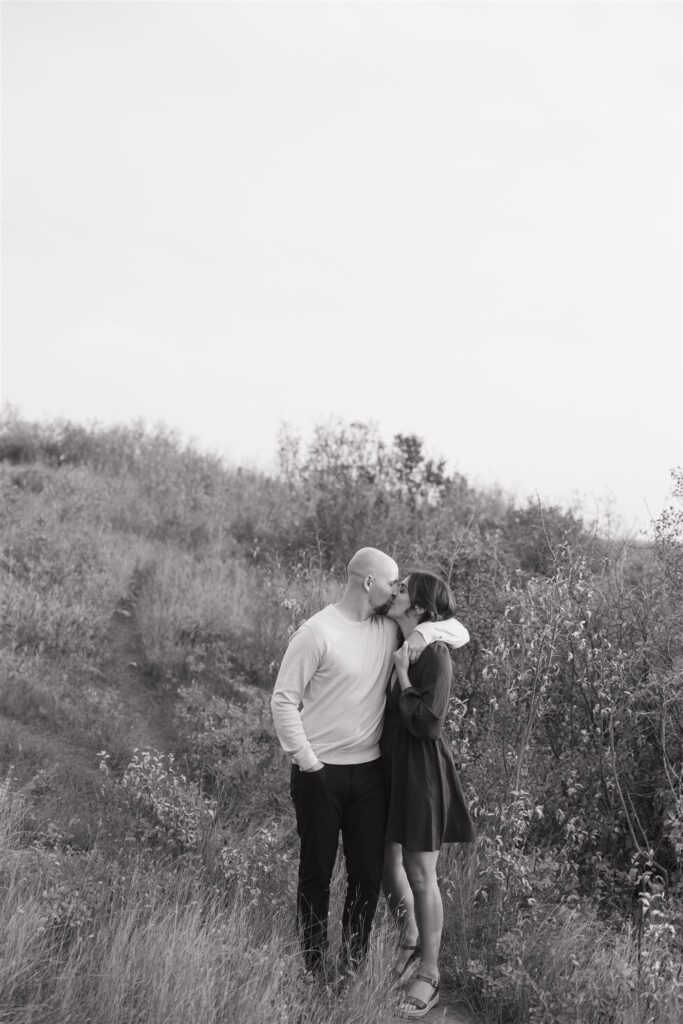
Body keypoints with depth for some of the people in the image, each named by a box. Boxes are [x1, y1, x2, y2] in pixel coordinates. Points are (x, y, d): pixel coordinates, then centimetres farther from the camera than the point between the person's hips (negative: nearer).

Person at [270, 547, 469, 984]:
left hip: (370, 771, 5)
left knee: (369, 874, 8)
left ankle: (353, 965, 21)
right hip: (321, 772, -5)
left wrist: (425, 631, -11)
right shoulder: (318, 632, -12)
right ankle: (314, 970, 18)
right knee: (317, 873, 6)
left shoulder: (389, 628, 4)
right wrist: (307, 761, -11)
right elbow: (284, 699, -9)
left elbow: (461, 632, 10)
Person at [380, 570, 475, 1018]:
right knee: (387, 864, 16)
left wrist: (403, 675, -18)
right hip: (387, 765, 7)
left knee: (420, 875, 2)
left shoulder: (435, 655, -18)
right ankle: (410, 944, 38)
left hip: (421, 771, -7)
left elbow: (427, 723, -21)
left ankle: (429, 977, 15)